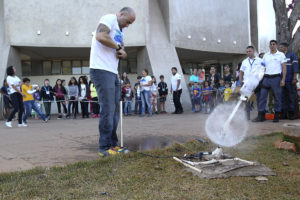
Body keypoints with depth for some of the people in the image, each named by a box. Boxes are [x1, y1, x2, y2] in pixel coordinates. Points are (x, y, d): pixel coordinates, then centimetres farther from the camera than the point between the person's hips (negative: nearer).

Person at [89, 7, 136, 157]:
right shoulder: (110, 18, -5)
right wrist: (118, 47, -10)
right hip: (101, 70, -10)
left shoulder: (120, 30, 24)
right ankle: (104, 148, -4)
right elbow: (100, 36, -23)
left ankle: (113, 145, 17)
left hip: (113, 73, 10)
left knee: (115, 110, 10)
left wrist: (122, 53, 0)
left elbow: (121, 49, 24)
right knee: (108, 109, -11)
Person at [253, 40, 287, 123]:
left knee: (277, 97, 1)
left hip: (276, 78, -3)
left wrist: (283, 79, -10)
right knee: (262, 97, -2)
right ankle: (260, 116, 3)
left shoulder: (281, 55, 5)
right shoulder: (266, 55, 15)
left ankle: (276, 116, 10)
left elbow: (284, 68, 0)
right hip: (266, 78, 3)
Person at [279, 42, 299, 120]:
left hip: (290, 80, -4)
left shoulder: (292, 55, 4)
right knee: (283, 98, 4)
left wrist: (294, 78, -13)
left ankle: (291, 114, 2)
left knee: (291, 97, -2)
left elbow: (295, 66, -4)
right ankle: (284, 114, 8)